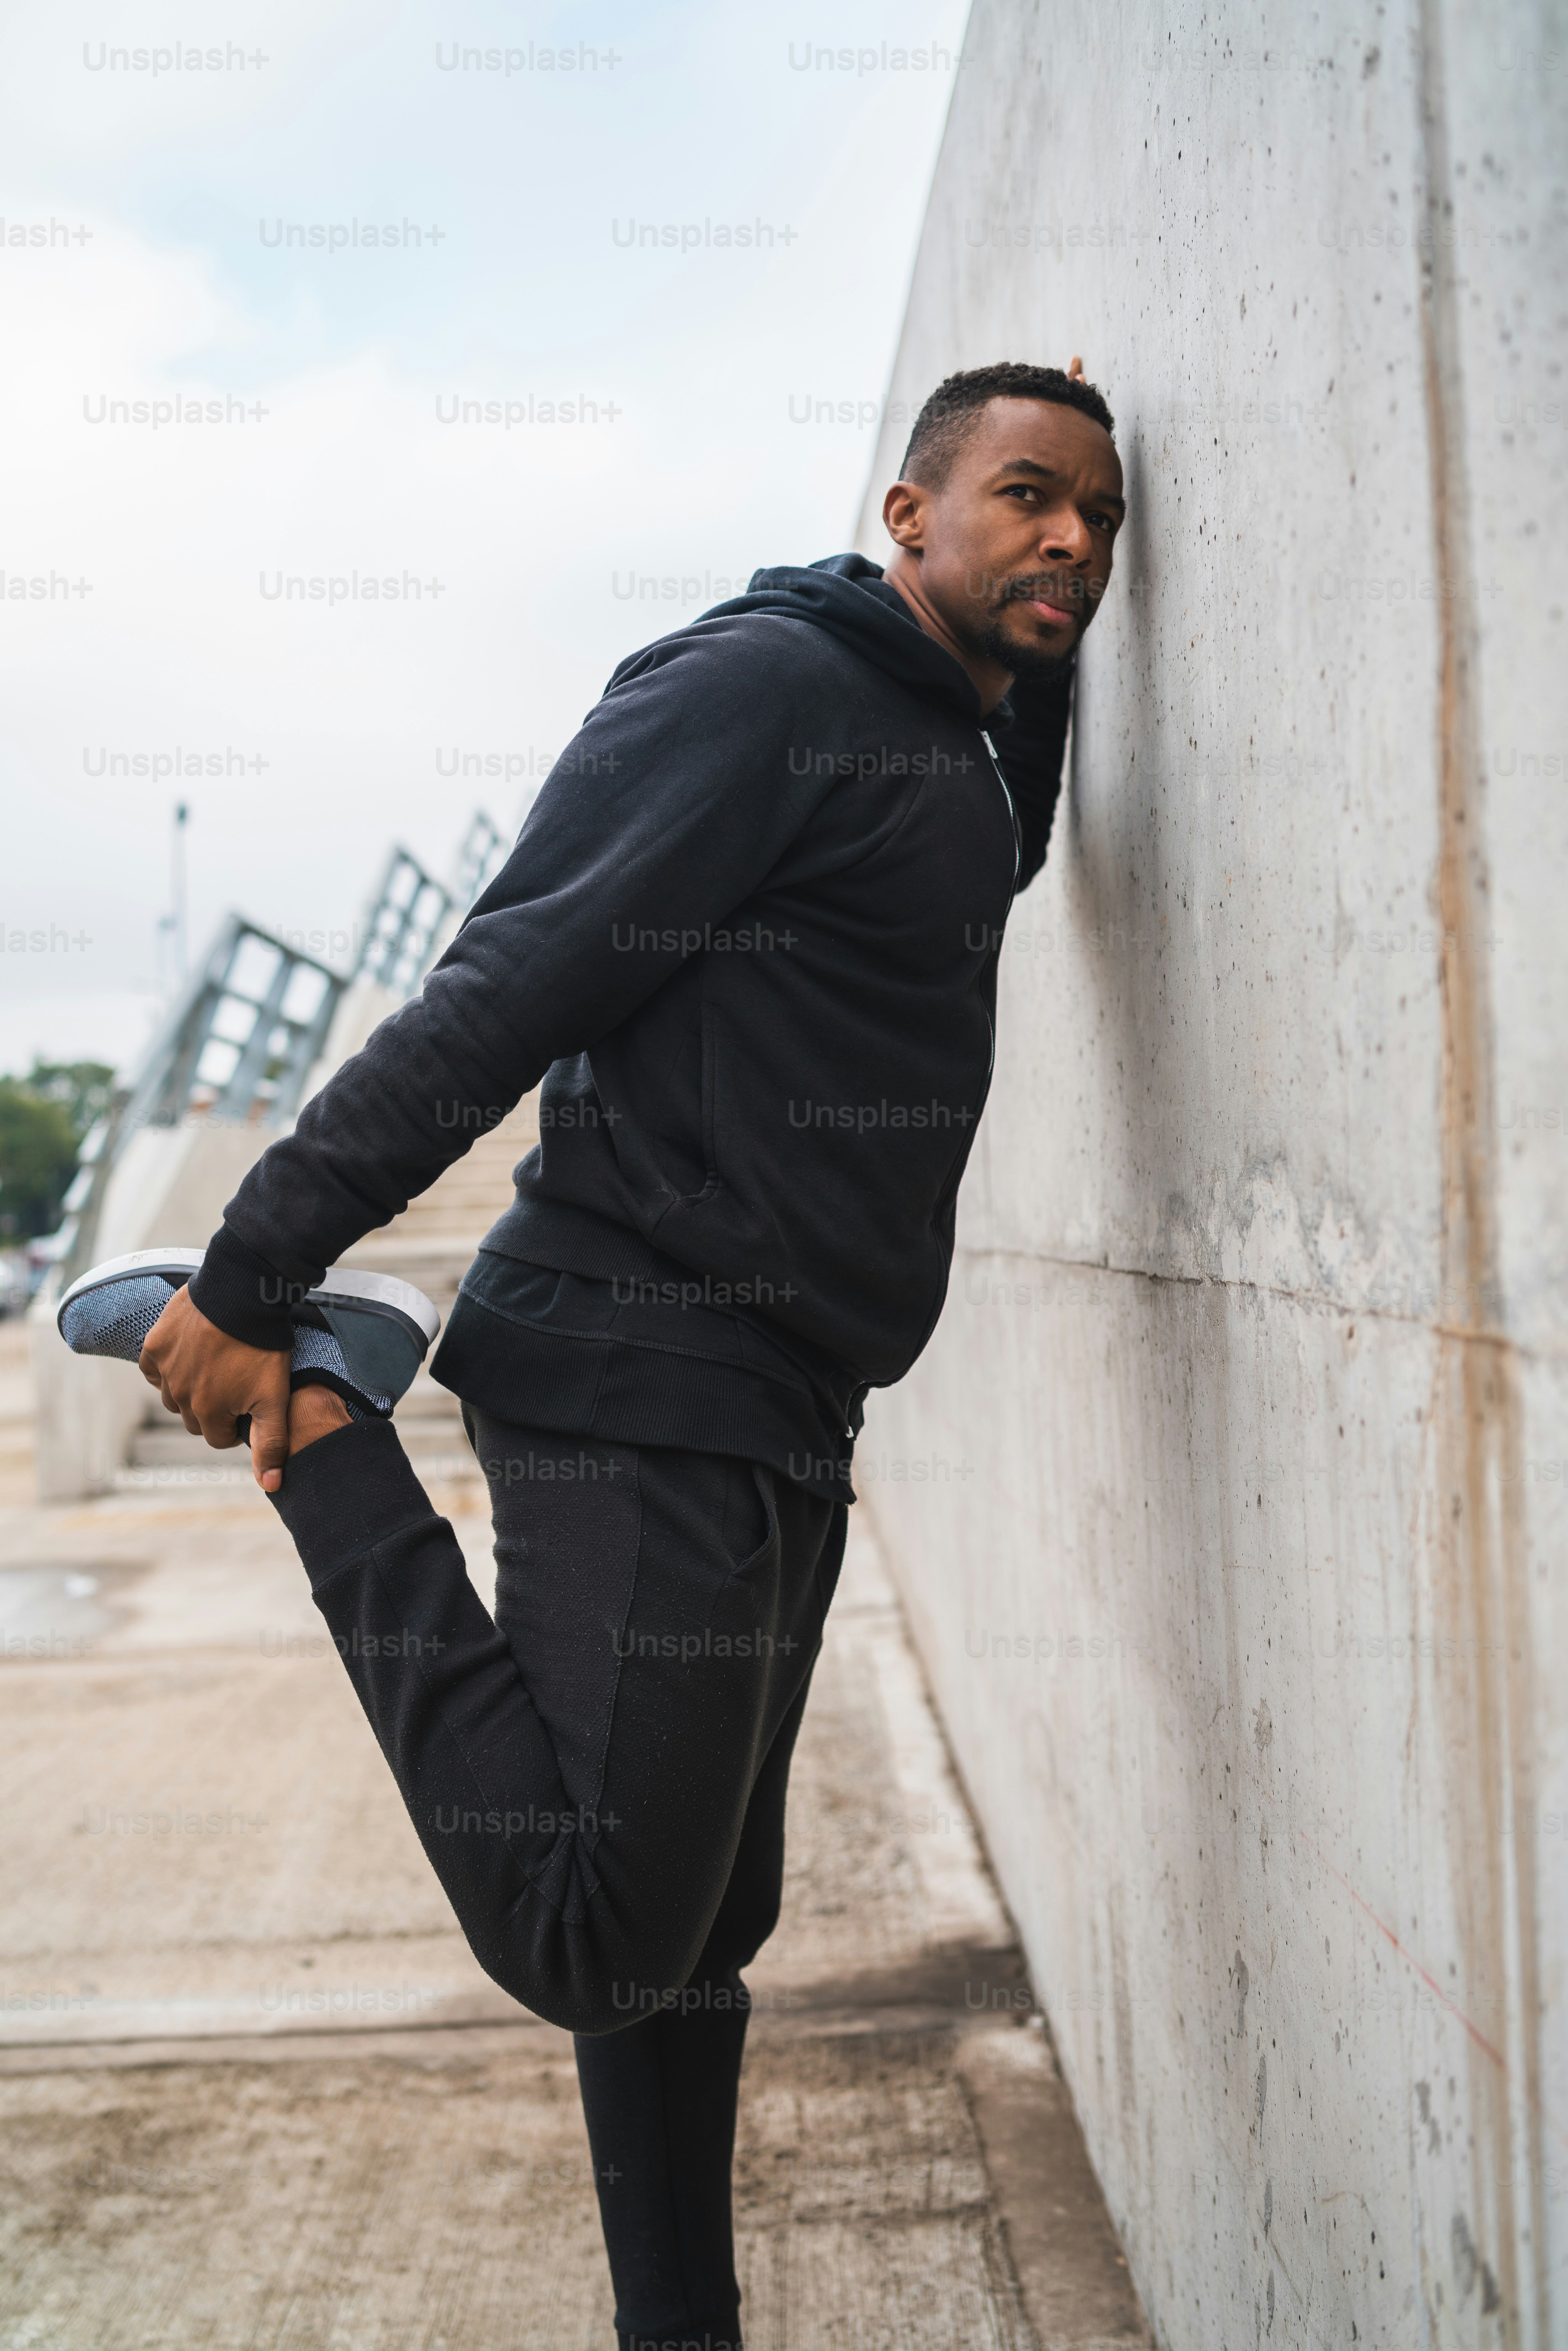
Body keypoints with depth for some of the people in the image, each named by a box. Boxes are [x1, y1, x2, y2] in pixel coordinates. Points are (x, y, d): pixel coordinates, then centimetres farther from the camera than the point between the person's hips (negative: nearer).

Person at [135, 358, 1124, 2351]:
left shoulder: (973, 763, 17)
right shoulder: (760, 690, -11)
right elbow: (504, 993, -16)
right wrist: (255, 1272, -17)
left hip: (784, 1421, 9)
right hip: (641, 1394, -9)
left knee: (699, 1924, 16)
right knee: (596, 1939, -8)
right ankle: (328, 1461, 4)